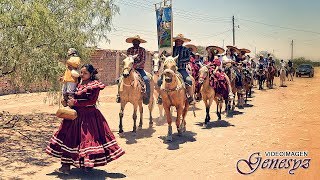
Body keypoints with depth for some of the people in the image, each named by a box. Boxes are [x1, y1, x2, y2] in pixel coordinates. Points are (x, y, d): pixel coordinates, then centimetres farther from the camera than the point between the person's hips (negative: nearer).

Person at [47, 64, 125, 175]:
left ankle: (89, 164, 15)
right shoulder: (78, 84, 11)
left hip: (89, 116, -6)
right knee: (69, 138, 2)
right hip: (76, 115, 6)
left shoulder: (95, 85, -6)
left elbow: (91, 102, -15)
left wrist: (75, 103, -16)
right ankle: (66, 166, 9)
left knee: (89, 137, -1)